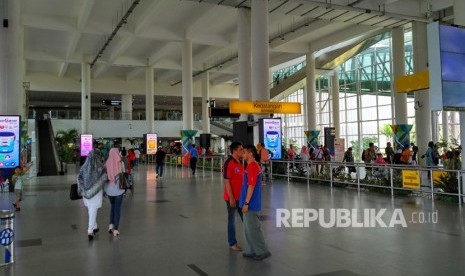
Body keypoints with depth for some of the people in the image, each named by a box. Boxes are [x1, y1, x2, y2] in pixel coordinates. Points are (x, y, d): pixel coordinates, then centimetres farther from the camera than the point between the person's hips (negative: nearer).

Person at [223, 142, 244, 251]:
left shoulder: (240, 162, 8)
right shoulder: (229, 163, -17)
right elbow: (226, 181, -18)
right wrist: (231, 198, -19)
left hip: (241, 196, 8)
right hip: (232, 197, -8)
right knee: (232, 220, 6)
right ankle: (232, 243, 19)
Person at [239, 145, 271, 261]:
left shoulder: (252, 166, -18)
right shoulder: (253, 166, 13)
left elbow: (251, 186, -22)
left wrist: (246, 203, -20)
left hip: (251, 203, -10)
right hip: (251, 203, 10)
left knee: (253, 228, -1)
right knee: (248, 228, 15)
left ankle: (263, 251, 9)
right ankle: (251, 251, 23)